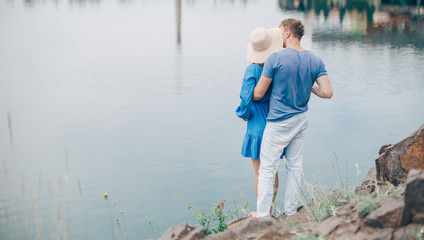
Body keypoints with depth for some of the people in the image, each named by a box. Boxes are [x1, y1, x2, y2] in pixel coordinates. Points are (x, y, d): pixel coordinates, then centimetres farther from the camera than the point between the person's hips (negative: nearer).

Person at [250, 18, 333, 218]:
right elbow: (327, 92, -9)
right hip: (301, 119, 6)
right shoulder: (315, 61, -1)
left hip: (279, 122, -5)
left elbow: (258, 94, -11)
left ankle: (263, 214, 8)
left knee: (267, 168, 3)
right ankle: (290, 211, 23)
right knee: (295, 166, 15)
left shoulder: (276, 58, -15)